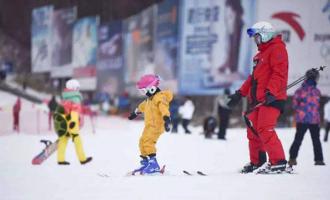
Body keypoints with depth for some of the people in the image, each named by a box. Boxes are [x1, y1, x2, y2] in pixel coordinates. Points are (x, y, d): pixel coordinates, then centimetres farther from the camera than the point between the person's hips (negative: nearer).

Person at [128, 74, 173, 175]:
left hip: (156, 125, -10)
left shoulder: (160, 98, -16)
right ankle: (145, 163, 28)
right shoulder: (150, 98, 17)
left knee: (147, 141, -24)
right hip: (149, 125, 10)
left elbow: (164, 109, -30)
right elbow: (143, 106, 37)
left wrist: (166, 120, -44)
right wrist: (135, 112, 52)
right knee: (142, 143, 16)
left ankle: (154, 164, -29)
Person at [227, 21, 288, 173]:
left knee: (265, 129, -19)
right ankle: (256, 162, 18)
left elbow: (279, 73, -19)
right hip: (257, 99, 10)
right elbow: (254, 77, 29)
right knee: (253, 130, 9)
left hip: (271, 98, -10)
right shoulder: (262, 53, 24)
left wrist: (271, 92, -30)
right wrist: (240, 93, 26)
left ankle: (278, 162, -18)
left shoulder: (277, 49, -6)